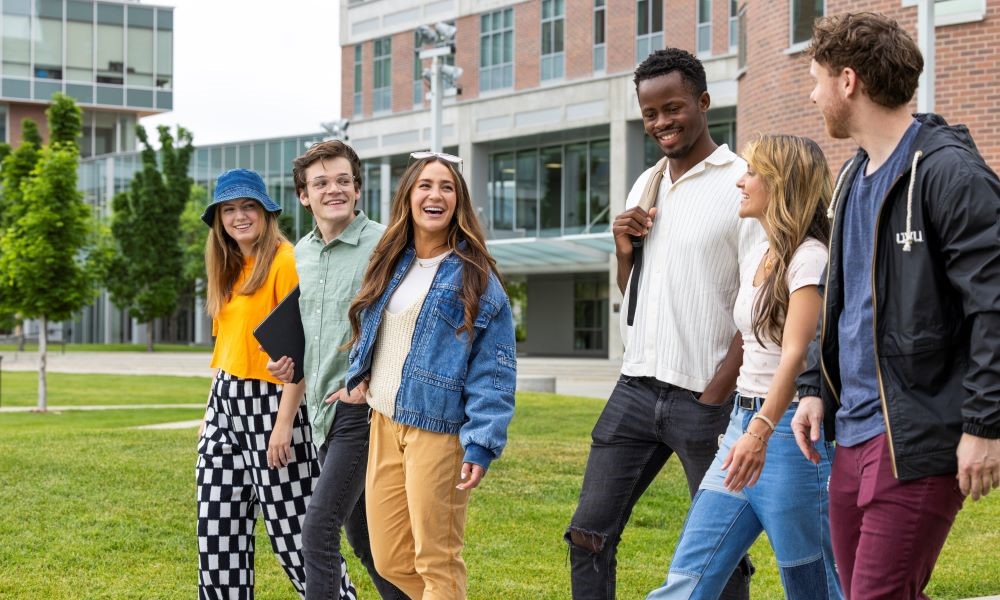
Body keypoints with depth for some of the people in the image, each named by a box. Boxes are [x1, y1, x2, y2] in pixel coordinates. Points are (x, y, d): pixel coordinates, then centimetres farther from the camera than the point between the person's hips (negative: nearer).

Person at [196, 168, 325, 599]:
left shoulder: (285, 261, -11)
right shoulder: (230, 269, 14)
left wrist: (285, 422, -20)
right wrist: (214, 412, 15)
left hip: (270, 402, -8)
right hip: (225, 402, 8)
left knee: (294, 528, -3)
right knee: (219, 530, 8)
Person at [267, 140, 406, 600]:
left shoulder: (382, 246, -11)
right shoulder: (301, 253, 12)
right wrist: (289, 358, 7)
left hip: (360, 407, -8)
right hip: (321, 408, 8)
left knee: (319, 529, -13)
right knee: (360, 532, 14)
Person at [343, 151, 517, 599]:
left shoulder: (475, 277, -7)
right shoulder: (388, 264, 12)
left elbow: (494, 372, -11)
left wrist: (482, 445, -19)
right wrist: (358, 380, 12)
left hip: (436, 428, -7)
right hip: (383, 423, 7)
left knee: (436, 562, 0)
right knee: (390, 560, 10)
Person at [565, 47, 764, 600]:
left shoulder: (741, 185, -8)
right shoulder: (645, 186, 13)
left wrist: (716, 396, -15)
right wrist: (624, 249, 2)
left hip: (705, 396, -6)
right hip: (636, 387, 6)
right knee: (589, 533, 5)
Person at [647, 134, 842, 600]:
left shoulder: (809, 259, -12)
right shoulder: (759, 256, 15)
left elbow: (795, 353, -23)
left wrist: (761, 430, -33)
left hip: (789, 427, -8)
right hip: (745, 422, 9)